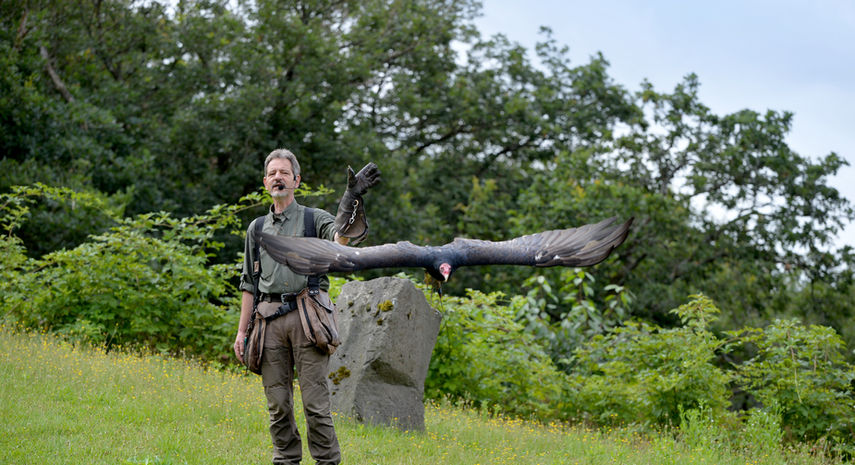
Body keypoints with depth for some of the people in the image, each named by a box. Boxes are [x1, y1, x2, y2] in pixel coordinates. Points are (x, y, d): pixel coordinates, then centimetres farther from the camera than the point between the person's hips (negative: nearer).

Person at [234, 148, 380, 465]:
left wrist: (351, 200, -31)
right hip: (269, 317, 4)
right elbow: (249, 284, 20)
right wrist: (242, 330, 14)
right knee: (277, 402, 4)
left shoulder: (314, 219, 8)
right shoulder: (257, 228, 19)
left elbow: (341, 236, -15)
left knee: (315, 400, -8)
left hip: (306, 315, -4)